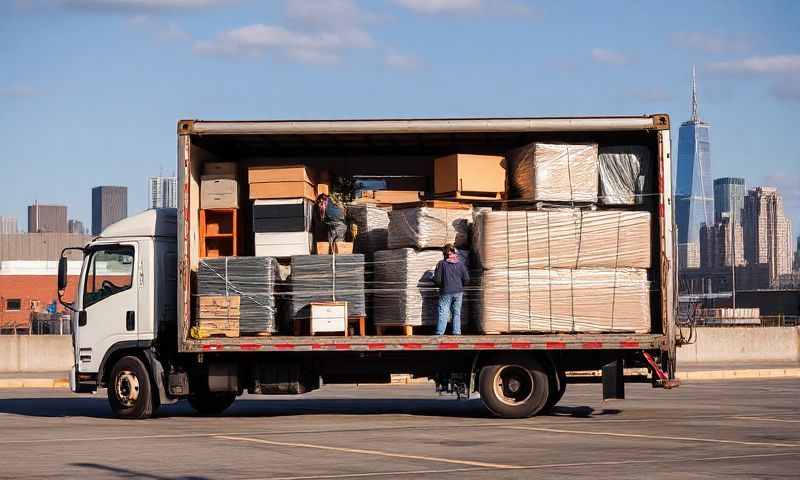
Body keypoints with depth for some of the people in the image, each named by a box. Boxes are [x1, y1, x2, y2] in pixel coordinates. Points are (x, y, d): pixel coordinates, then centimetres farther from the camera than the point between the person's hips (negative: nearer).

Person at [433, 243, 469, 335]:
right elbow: (466, 279, 1)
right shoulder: (460, 263, 1)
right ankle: (456, 332, 7)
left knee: (443, 314, -1)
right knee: (457, 314, 10)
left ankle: (439, 333, -7)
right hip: (458, 292, 3)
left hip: (446, 293, -2)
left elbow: (437, 279, -7)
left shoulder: (441, 263, -6)